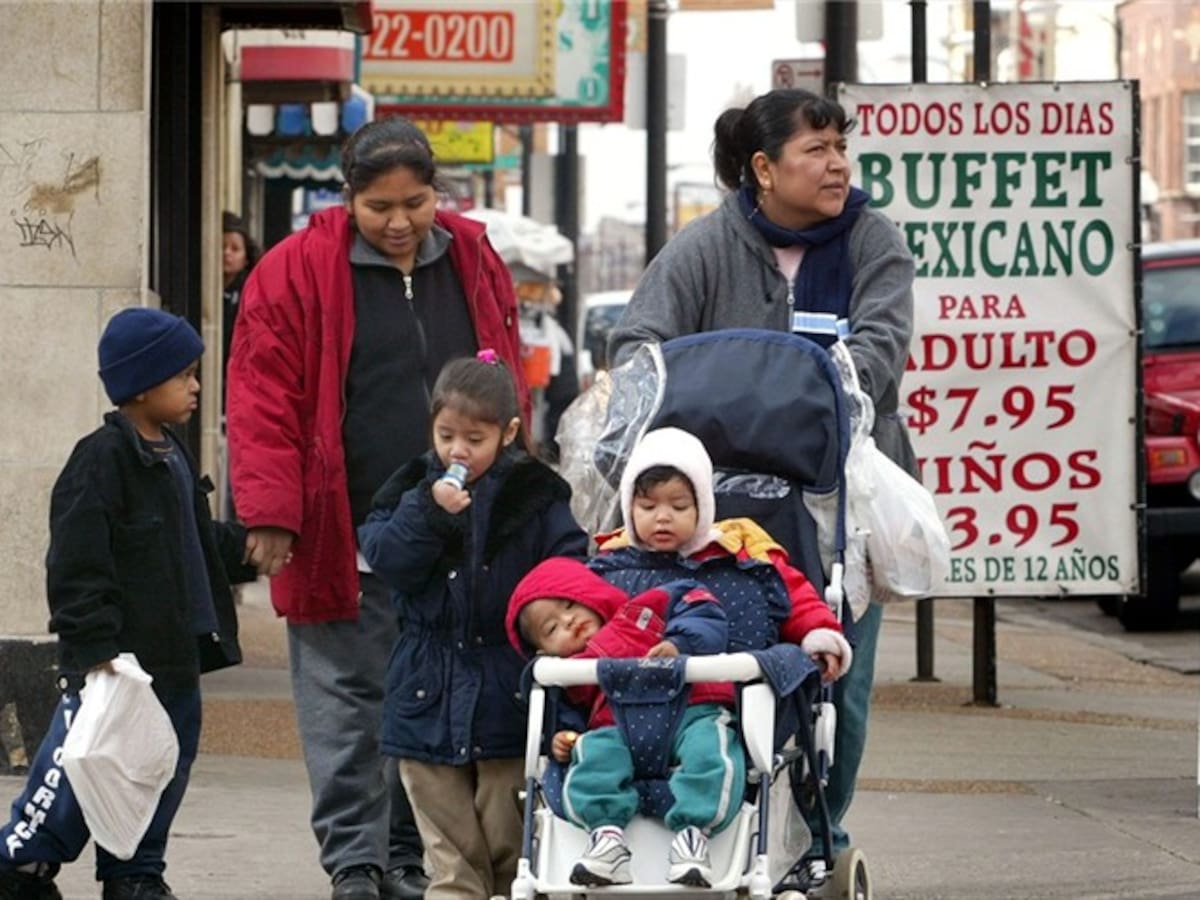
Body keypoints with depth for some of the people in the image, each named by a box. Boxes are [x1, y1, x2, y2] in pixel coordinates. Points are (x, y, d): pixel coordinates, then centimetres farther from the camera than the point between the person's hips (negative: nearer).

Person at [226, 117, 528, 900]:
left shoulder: (474, 264, 9)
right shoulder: (298, 271, -4)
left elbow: (508, 391, 15)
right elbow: (263, 399, -7)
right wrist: (272, 513, -14)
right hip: (344, 540, -4)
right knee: (348, 704, -2)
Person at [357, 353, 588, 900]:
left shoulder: (535, 497, -1)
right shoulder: (412, 491, 6)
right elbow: (383, 558, -7)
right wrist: (430, 512, -18)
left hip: (508, 699, -2)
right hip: (429, 699, 2)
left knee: (511, 847, 5)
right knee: (452, 853, 7)